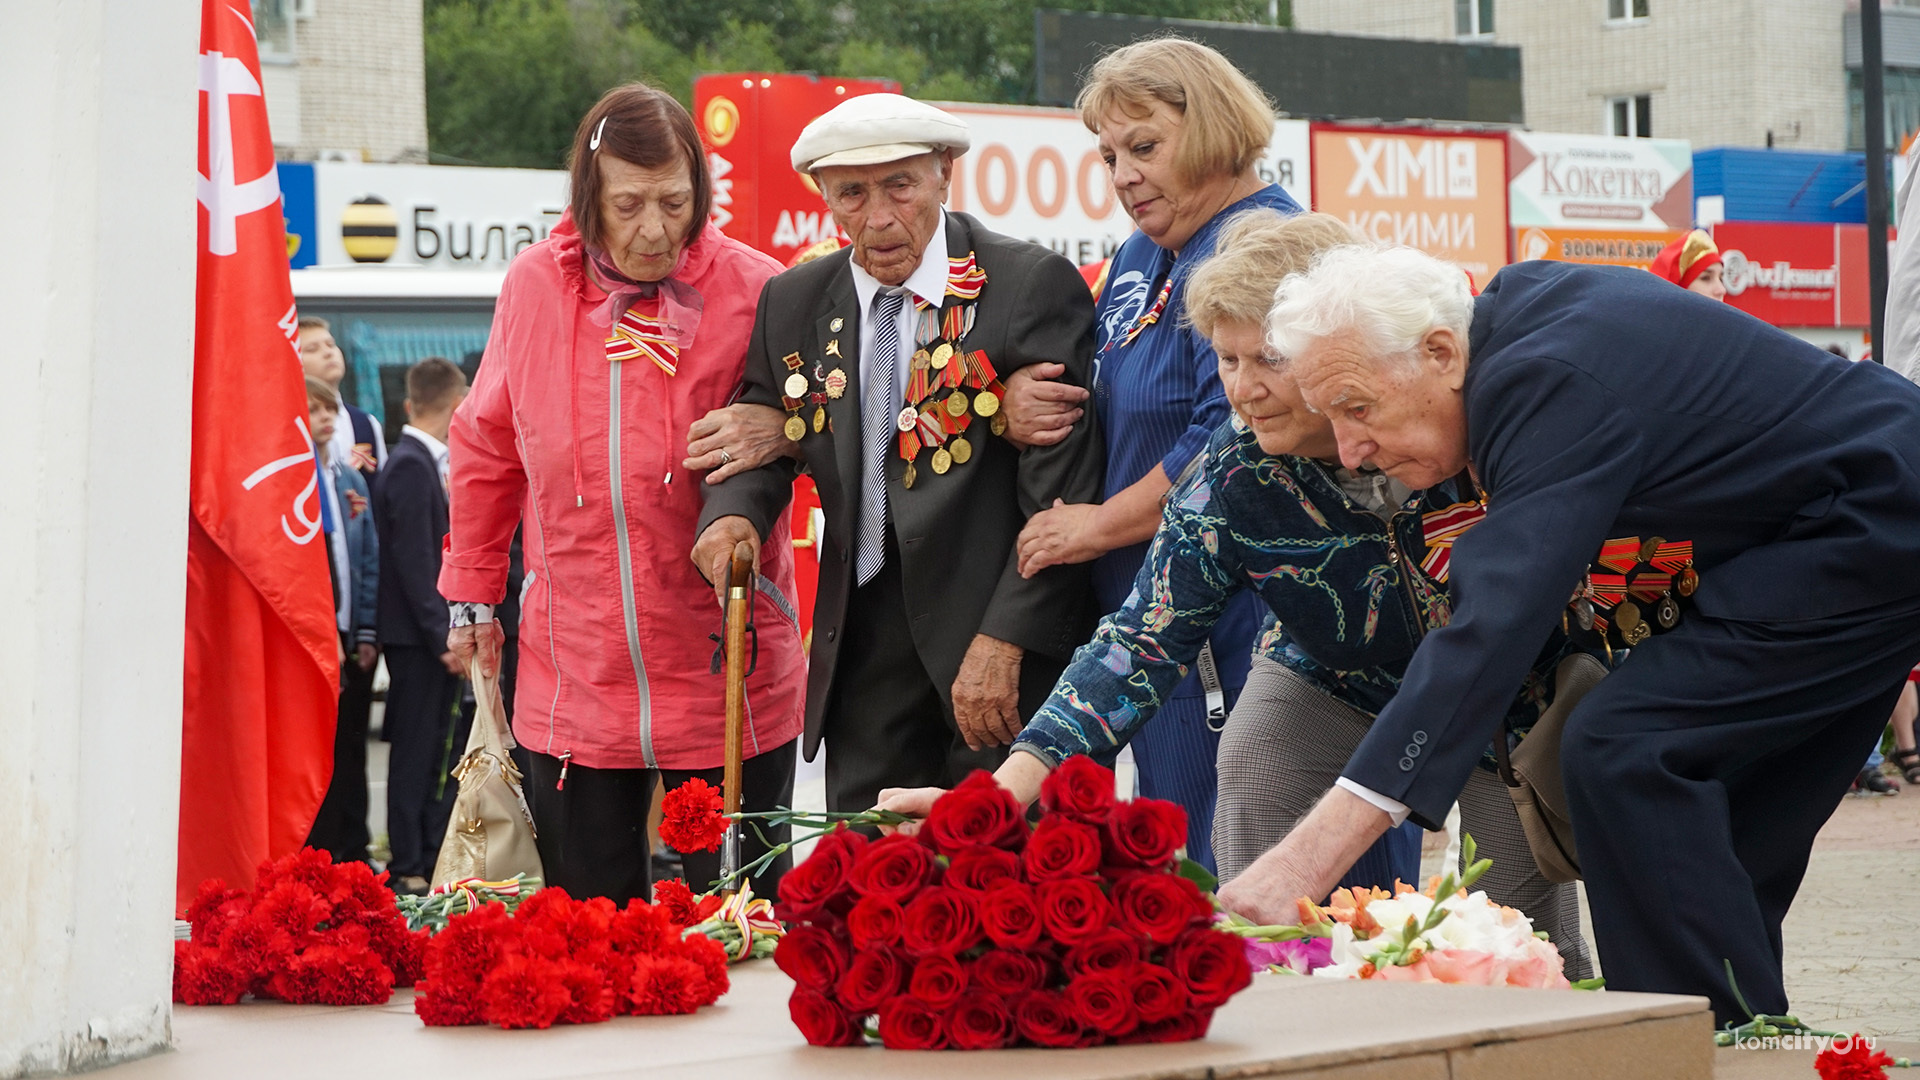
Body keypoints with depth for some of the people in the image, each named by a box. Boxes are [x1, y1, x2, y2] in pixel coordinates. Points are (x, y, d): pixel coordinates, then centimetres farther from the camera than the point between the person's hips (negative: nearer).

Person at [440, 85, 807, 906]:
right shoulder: (533, 286, -1)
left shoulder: (756, 292, -8)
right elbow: (487, 449, 15)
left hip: (727, 681, -2)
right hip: (573, 684, 2)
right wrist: (473, 592, 19)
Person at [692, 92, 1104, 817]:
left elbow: (1064, 488, -11)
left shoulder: (1033, 286, -8)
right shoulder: (793, 303, 8)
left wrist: (1003, 639, -17)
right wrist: (733, 511, -7)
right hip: (867, 644, 4)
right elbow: (762, 439, 17)